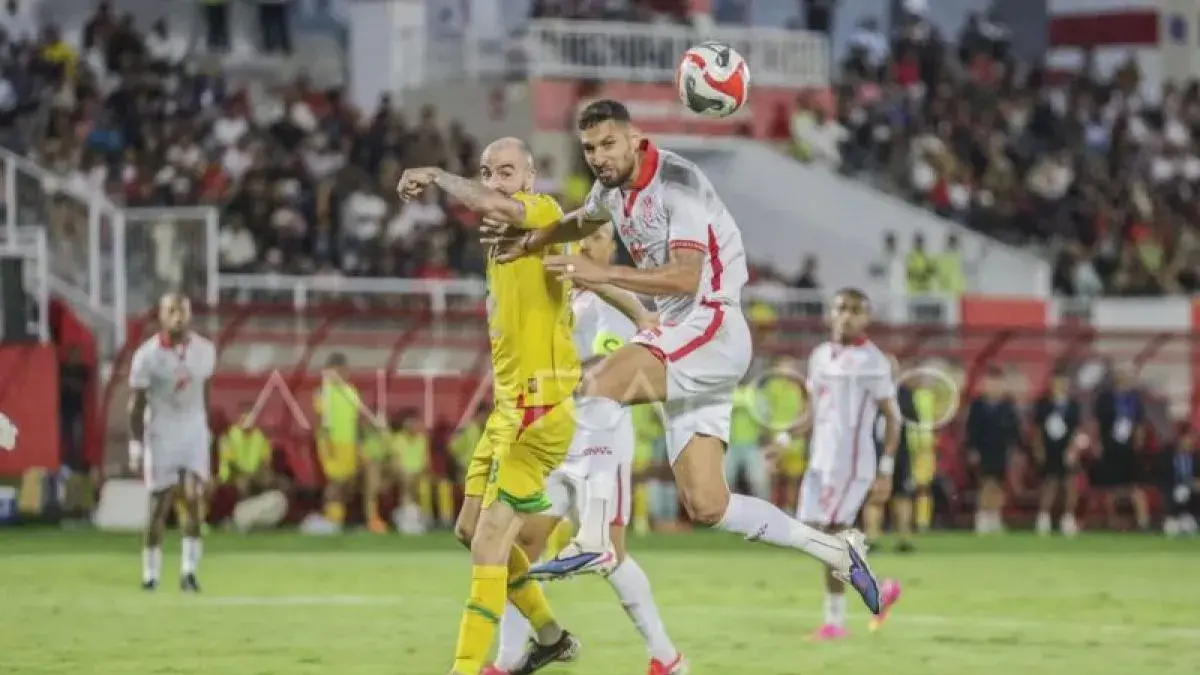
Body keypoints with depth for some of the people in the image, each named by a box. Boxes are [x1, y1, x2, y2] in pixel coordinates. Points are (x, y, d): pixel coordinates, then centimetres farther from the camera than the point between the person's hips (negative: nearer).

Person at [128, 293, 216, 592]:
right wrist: (136, 446, -11)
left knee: (194, 500, -10)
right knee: (159, 505, 2)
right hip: (160, 435, -2)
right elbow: (136, 404, -7)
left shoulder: (204, 351, 0)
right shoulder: (147, 355, -11)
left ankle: (189, 571, -6)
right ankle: (150, 572, 14)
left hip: (194, 433, 2)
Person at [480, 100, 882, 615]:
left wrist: (603, 274, -31)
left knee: (597, 384, -29)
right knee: (707, 507, 2)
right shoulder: (612, 187, 10)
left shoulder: (677, 182, -15)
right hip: (679, 343, 9)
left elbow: (686, 278, -26)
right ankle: (834, 549, 14)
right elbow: (583, 221, 36)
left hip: (713, 329, -9)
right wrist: (532, 242, 18)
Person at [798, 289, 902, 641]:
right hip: (819, 459, 7)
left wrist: (886, 471, -12)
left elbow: (891, 418, -6)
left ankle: (834, 621, 0)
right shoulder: (819, 356, 12)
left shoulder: (873, 362, -7)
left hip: (851, 462, -7)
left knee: (831, 536, -10)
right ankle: (878, 590, 18)